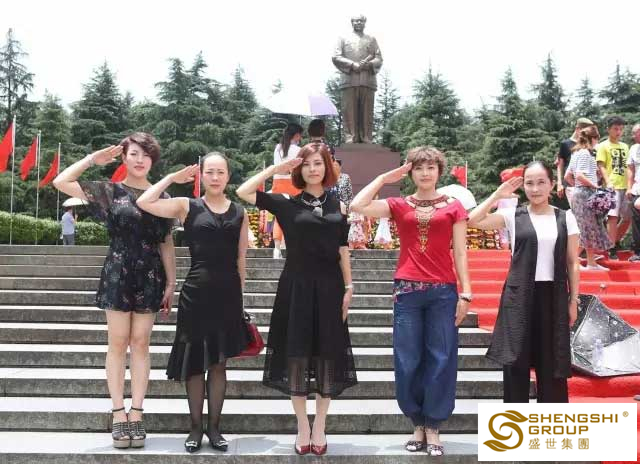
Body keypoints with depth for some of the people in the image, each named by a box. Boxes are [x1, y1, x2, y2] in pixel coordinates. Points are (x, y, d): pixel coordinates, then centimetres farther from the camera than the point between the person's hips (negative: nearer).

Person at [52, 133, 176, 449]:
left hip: (149, 276, 1)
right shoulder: (109, 191, 3)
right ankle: (119, 414, 8)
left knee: (140, 343, 4)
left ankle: (136, 413, 9)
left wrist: (170, 283, 2)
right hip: (117, 272, -1)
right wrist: (93, 159, 0)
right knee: (118, 343, 1)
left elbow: (166, 244, 6)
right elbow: (60, 182, -3)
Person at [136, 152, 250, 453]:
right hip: (197, 292, -2)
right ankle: (196, 427, 19)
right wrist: (173, 178, -2)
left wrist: (240, 297, 8)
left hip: (228, 293, 2)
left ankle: (214, 427, 20)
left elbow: (241, 261, 10)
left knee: (219, 362, 10)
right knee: (196, 362, 5)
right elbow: (143, 203, -11)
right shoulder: (187, 207, 2)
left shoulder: (240, 213, 8)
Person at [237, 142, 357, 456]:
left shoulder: (337, 205, 7)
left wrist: (348, 286, 2)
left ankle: (319, 427, 18)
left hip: (329, 287, 1)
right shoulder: (287, 203, 1)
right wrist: (275, 169, -6)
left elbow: (343, 249, 7)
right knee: (297, 355, 4)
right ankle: (302, 428, 17)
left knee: (327, 356, 5)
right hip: (297, 286, -1)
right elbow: (243, 192, -8)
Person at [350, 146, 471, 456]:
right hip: (407, 290, 1)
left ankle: (433, 428, 16)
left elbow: (460, 253, 4)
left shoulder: (453, 206, 7)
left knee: (440, 360, 3)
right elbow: (357, 206, -7)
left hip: (444, 291, 0)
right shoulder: (399, 206, 7)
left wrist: (466, 293, -2)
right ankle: (417, 424, 22)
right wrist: (383, 178, 2)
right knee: (408, 361, 5)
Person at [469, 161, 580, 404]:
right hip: (519, 296, -1)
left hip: (553, 296, 1)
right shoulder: (513, 215, 0)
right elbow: (473, 220, -12)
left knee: (552, 362, 8)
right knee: (515, 359, 3)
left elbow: (573, 263, 6)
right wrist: (497, 195, -6)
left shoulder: (565, 218, 4)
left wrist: (573, 300, 4)